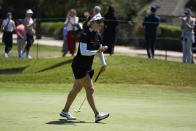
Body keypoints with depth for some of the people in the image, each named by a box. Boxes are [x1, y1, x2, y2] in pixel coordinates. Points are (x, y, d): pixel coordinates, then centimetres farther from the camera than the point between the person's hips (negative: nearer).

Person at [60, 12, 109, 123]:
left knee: (76, 89, 16)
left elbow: (100, 50, 15)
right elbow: (83, 51, -25)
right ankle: (97, 114, -17)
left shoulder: (98, 35, 6)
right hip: (79, 66, -8)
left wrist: (104, 63, 5)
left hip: (87, 66, 8)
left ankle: (65, 111, 29)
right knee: (90, 89, -14)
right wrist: (96, 52, -34)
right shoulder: (85, 35, -19)